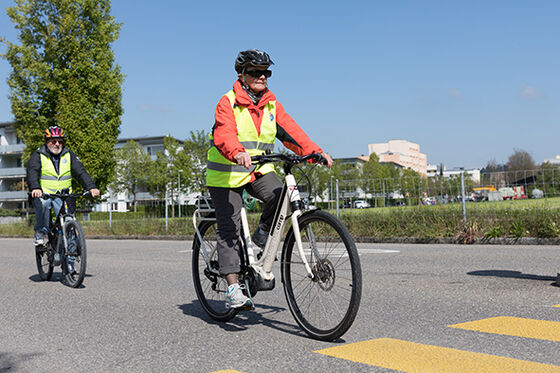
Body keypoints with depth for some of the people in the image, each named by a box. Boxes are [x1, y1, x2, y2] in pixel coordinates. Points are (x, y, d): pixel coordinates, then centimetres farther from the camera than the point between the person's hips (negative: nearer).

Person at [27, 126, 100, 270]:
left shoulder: (69, 155, 7)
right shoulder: (37, 156, 0)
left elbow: (81, 172, -3)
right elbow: (32, 173, -17)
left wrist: (91, 187, -21)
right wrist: (35, 188, -38)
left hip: (62, 196, 2)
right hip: (42, 194, -2)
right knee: (43, 202, -37)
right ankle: (41, 233, -18)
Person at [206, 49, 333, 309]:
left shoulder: (271, 104, 5)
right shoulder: (228, 103, -11)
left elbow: (289, 131, -3)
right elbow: (224, 134, -27)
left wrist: (315, 152, -19)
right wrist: (238, 153, -49)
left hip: (259, 170, 4)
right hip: (227, 173, -4)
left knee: (281, 196, -25)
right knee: (229, 229, -8)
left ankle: (262, 236, 2)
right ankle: (233, 288, -4)